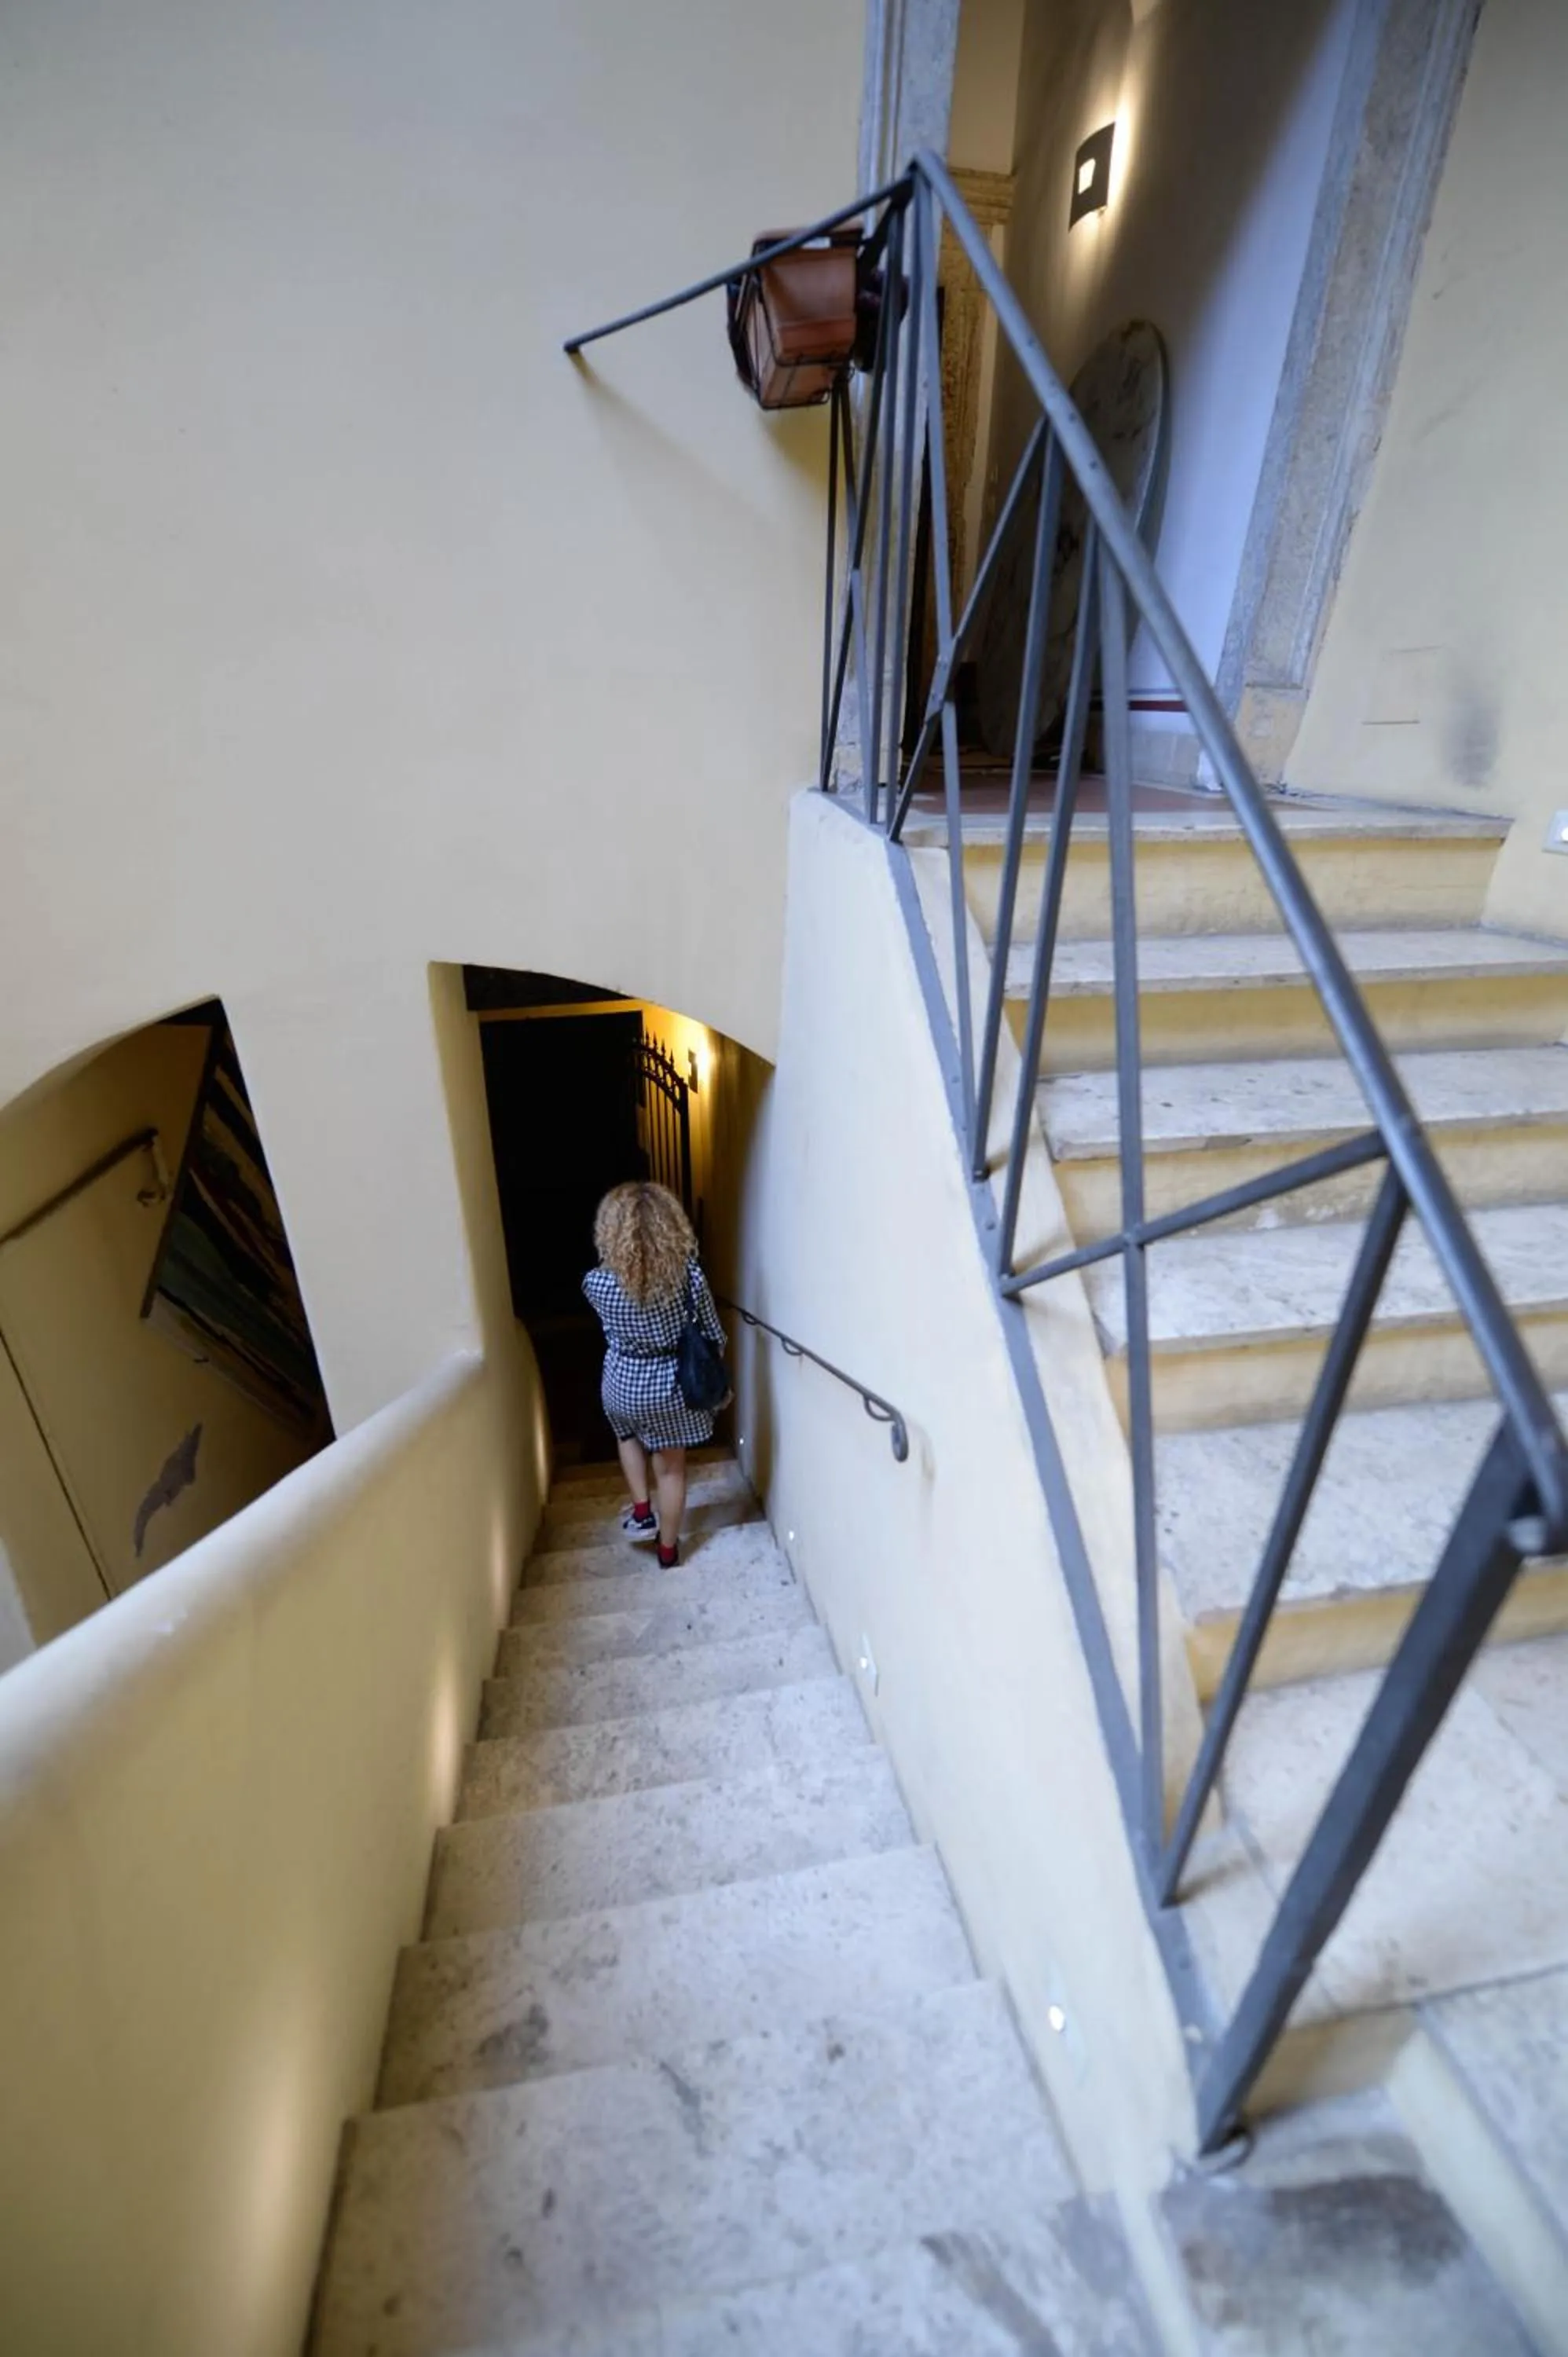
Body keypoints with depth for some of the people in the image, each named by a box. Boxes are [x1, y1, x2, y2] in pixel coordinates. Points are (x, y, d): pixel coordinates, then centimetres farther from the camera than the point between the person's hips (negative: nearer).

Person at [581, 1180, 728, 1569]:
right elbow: (714, 1336, -9)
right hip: (674, 1384, 0)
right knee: (671, 1467, 21)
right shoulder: (689, 1274, -22)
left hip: (624, 1384, 0)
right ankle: (668, 1549, 37)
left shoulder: (597, 1283, -20)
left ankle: (641, 1511, 33)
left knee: (627, 1434, 36)